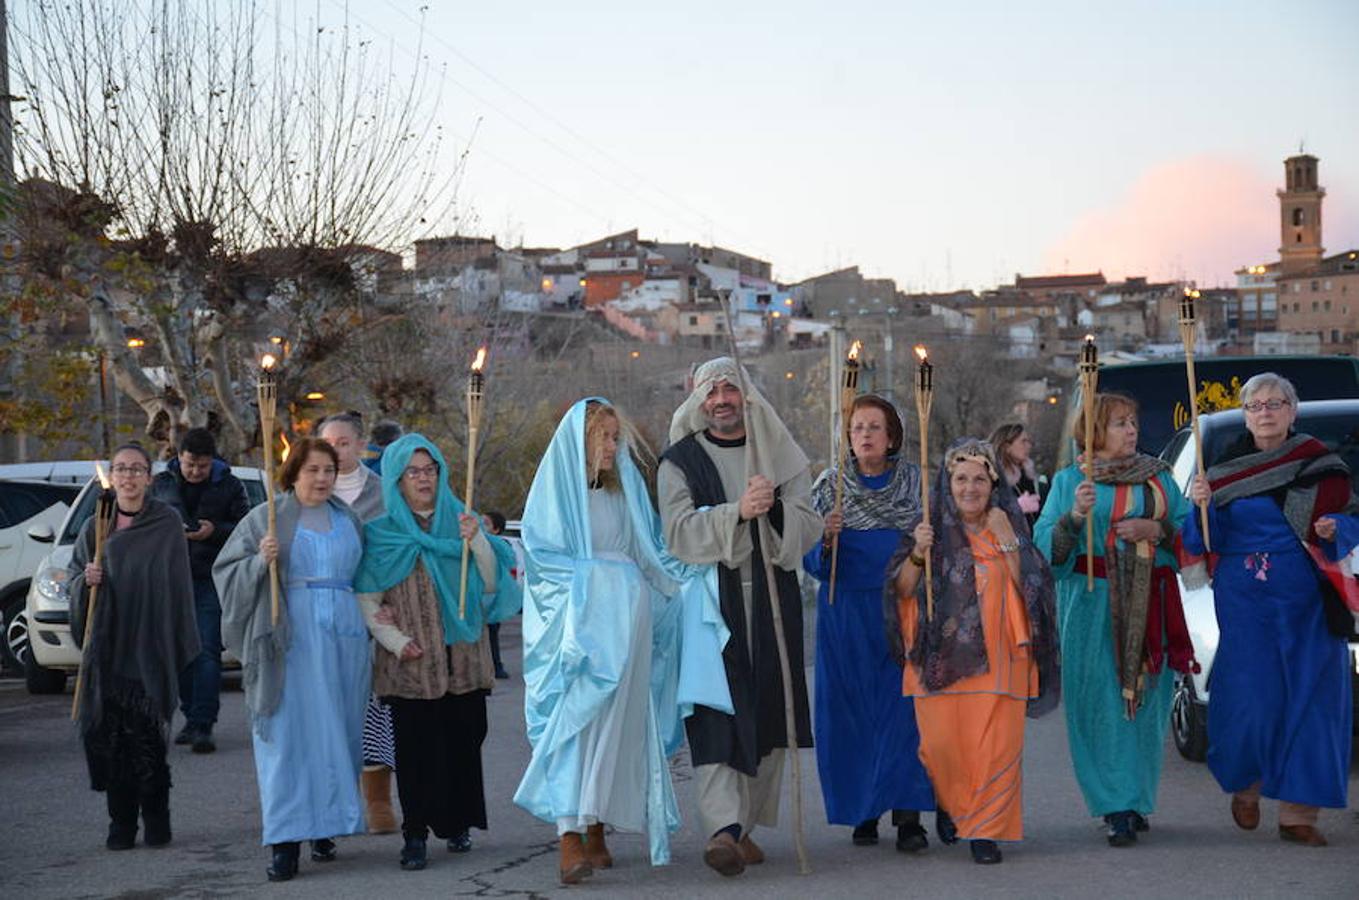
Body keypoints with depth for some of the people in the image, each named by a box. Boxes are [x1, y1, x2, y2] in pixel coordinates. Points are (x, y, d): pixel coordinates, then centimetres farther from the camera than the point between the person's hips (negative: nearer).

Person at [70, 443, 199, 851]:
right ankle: (121, 821, 10)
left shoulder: (167, 524, 1)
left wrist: (179, 644, -4)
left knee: (147, 736, -6)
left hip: (150, 647, -3)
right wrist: (86, 579, -8)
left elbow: (178, 585, 1)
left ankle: (156, 819, 7)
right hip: (106, 648, 3)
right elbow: (72, 576, 16)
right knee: (110, 737, 1)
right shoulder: (95, 527, 10)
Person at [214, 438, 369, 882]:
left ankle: (325, 826, 18)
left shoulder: (348, 519, 14)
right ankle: (286, 841, -5)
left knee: (335, 734, 6)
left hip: (343, 636, 4)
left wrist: (368, 634, 14)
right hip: (290, 637, -4)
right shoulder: (267, 518, 2)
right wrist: (261, 561, -18)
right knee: (288, 733, -6)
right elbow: (227, 570, 1)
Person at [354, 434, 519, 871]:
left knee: (463, 741, 4)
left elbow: (491, 583, 4)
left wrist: (477, 541, -12)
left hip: (463, 658, 2)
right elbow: (368, 600, 3)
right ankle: (415, 833, 1)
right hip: (411, 664, -2)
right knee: (415, 747, -4)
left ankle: (458, 822, 18)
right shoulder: (381, 534, 5)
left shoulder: (459, 520, 11)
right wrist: (396, 641, -9)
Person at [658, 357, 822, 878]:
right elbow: (679, 532, -10)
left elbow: (809, 527, 3)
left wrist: (775, 508, -17)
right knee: (716, 712, -12)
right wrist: (737, 512, -23)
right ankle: (724, 829, -20)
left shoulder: (779, 456, 12)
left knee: (765, 712, 5)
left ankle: (744, 825, 15)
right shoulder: (680, 462, 5)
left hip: (771, 599, 3)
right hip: (708, 600, -3)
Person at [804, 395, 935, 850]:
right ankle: (863, 810, 13)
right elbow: (811, 560, 4)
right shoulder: (830, 485, 6)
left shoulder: (916, 481, 6)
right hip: (847, 612, 1)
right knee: (851, 707, 2)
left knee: (904, 705, -6)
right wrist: (826, 538, -16)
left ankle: (907, 813, -5)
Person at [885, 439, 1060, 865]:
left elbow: (1028, 586, -1)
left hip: (995, 657, 0)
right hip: (940, 656, 0)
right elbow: (902, 591, 1)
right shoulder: (930, 526, 6)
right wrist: (918, 553, -16)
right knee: (941, 743, -2)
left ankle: (985, 830, 5)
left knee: (994, 746, -6)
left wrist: (1007, 541, -12)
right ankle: (949, 805, 27)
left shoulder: (1007, 524, 8)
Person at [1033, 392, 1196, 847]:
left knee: (1145, 699, 2)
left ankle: (1136, 799, 14)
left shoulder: (1158, 478, 15)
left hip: (1150, 606, 3)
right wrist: (1075, 516, -18)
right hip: (1093, 606, -3)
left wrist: (1155, 529, -7)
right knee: (1102, 702, -8)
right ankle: (1117, 808, -8)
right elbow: (1047, 546, -1)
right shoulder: (1069, 481, 7)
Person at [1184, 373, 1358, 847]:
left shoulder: (1321, 465, 5)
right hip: (1246, 600, -1)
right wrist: (1202, 506, -15)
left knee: (1309, 699, -1)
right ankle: (1245, 785, 22)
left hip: (1309, 602, 1)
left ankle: (1297, 812, 5)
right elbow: (1209, 540, 3)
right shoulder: (1226, 470, 5)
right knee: (1250, 698, -5)